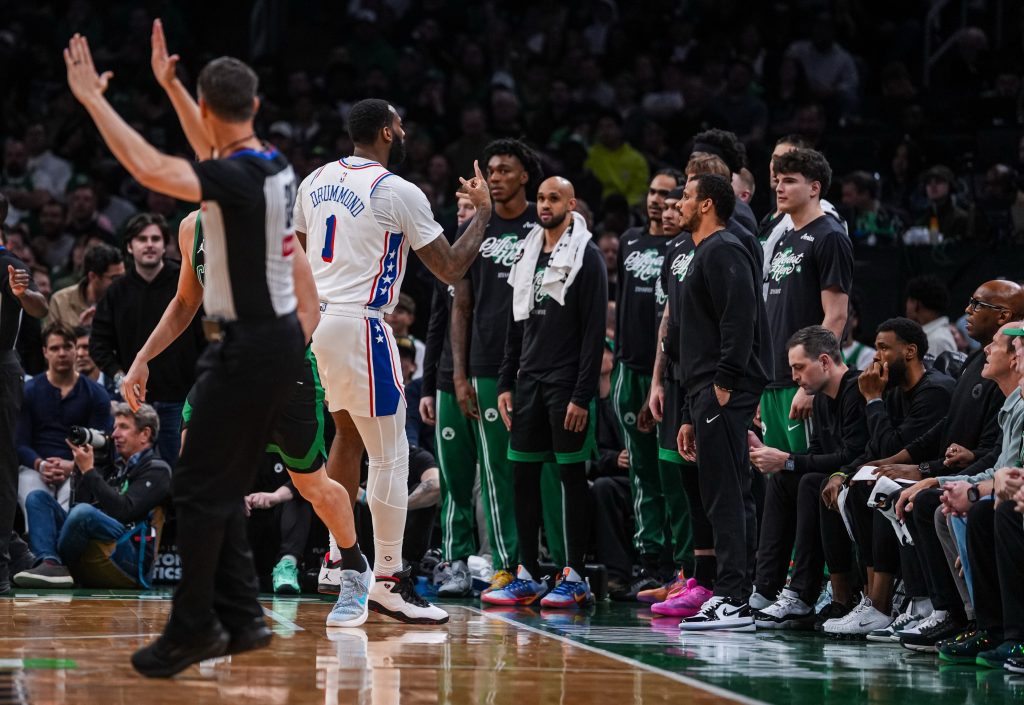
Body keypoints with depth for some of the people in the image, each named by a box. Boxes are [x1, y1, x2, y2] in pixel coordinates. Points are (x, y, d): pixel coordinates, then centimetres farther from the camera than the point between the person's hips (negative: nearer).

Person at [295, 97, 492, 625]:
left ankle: (339, 557, 28)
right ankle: (388, 582, -4)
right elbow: (451, 269, -6)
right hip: (360, 324, -8)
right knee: (390, 455, -3)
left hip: (316, 318, 8)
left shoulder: (315, 181, 11)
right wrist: (483, 211, 6)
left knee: (349, 434, 24)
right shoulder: (398, 192, -11)